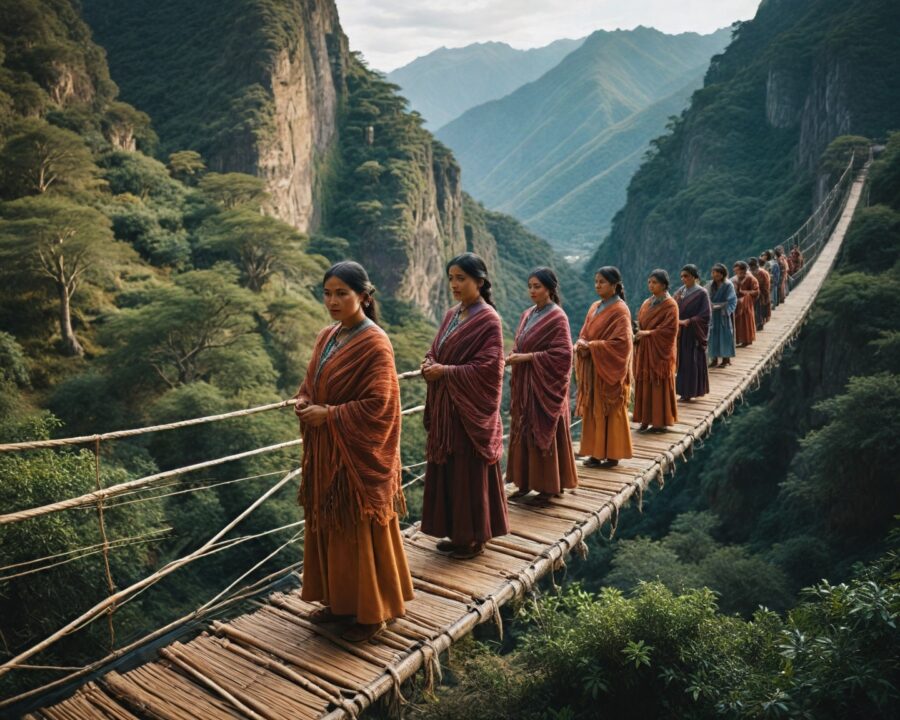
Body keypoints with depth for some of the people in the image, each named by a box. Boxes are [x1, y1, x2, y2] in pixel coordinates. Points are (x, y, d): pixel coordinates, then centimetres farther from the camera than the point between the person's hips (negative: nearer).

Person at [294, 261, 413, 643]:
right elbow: (311, 381, 18)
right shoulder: (328, 336, 8)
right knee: (329, 528, 17)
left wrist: (329, 416, -18)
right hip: (325, 453, 8)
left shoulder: (374, 344, -17)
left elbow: (378, 406, -21)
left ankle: (371, 612, 22)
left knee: (361, 533, 5)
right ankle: (339, 599, 34)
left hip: (358, 456, -8)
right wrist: (303, 401, -3)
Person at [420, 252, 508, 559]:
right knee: (447, 470, 12)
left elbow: (488, 368, -18)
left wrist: (445, 371, -19)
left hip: (470, 409, -8)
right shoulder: (451, 315, 11)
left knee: (470, 472, 2)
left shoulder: (488, 320, -12)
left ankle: (475, 538, 17)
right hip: (445, 407, 8)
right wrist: (430, 365, -6)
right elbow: (435, 351, 16)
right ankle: (458, 533, 26)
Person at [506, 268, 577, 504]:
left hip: (545, 386, -7)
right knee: (523, 431, 10)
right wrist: (514, 357, -4)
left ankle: (549, 486, 12)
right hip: (524, 384, 7)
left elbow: (562, 354, -18)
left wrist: (527, 357, -20)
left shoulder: (557, 318, -11)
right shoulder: (528, 315, 11)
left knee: (545, 433, 1)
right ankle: (526, 481, 20)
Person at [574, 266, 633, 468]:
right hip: (592, 369, 7)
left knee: (609, 412, 0)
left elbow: (621, 342, -19)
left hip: (609, 370, -7)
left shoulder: (620, 311, -12)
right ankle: (596, 452, 17)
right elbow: (585, 333, 14)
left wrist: (592, 346, -20)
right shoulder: (595, 307, 12)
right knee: (593, 411, 9)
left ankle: (612, 455, 9)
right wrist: (582, 344, -9)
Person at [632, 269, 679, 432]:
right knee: (644, 384, 5)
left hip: (660, 351, -6)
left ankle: (661, 421, 6)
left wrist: (648, 333, -17)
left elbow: (670, 329, -16)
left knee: (660, 386, -1)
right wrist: (638, 333, -4)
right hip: (644, 351, 6)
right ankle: (646, 419, 12)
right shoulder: (647, 303, 12)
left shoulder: (670, 305, -9)